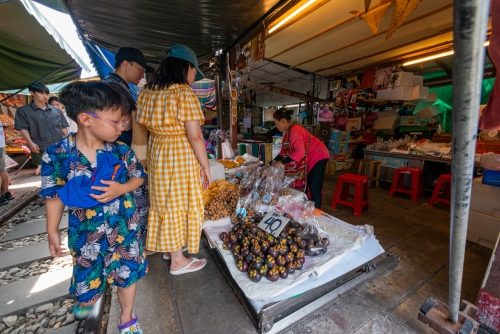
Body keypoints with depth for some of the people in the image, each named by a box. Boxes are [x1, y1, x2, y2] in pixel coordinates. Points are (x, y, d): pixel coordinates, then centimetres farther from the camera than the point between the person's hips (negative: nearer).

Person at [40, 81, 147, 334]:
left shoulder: (121, 151, -12)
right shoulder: (56, 155, -14)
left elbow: (138, 177, 0)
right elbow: (54, 196, -4)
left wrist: (121, 189, -20)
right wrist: (52, 232, 3)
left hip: (124, 226, 1)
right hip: (85, 230, 0)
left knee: (128, 272, 14)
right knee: (88, 273, 22)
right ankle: (86, 300, 62)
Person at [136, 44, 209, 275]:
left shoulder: (149, 92, 9)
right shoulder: (184, 93, -15)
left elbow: (146, 126, 10)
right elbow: (195, 136, -20)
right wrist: (205, 166, -13)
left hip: (156, 152, 8)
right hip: (180, 155, -8)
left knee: (164, 202, 19)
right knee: (179, 204, 5)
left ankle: (168, 247, 39)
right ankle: (178, 260, 23)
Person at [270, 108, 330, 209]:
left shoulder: (295, 130, -26)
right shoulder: (288, 132, 4)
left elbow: (300, 152, -36)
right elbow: (284, 151, 9)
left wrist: (283, 162, -33)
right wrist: (274, 162, 1)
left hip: (318, 157, -10)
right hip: (309, 159, 10)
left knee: (314, 189, -6)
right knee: (304, 186, 14)